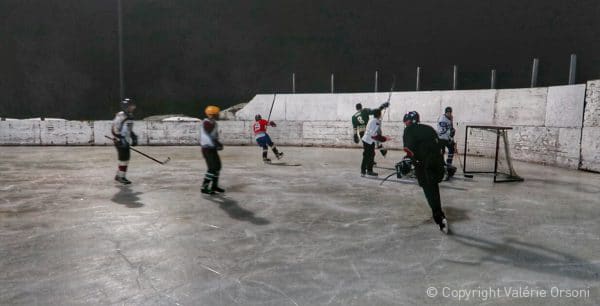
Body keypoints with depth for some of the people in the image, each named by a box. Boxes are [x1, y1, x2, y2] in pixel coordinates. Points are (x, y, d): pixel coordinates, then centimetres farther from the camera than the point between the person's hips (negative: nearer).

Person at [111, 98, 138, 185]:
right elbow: (114, 129, -19)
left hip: (126, 140, 9)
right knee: (123, 158, -7)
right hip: (119, 140, -9)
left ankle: (118, 176, 25)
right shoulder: (120, 116, -16)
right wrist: (120, 139, -24)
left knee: (126, 158, 12)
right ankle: (121, 177, 3)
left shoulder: (130, 116, 13)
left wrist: (133, 137, 15)